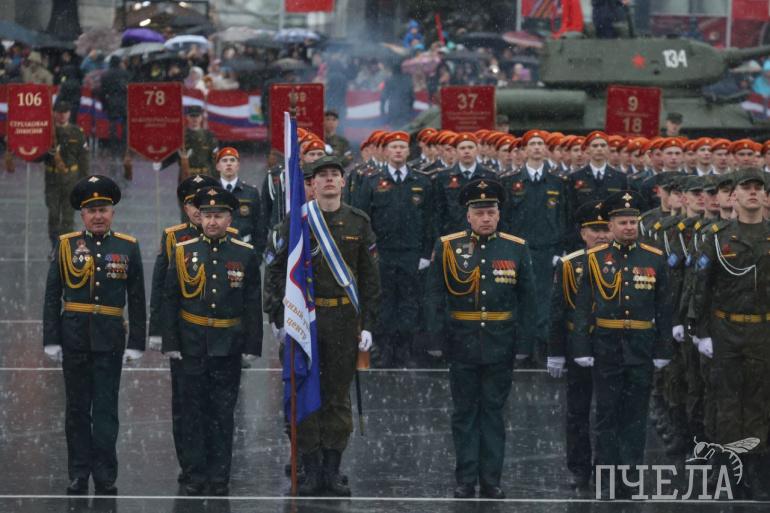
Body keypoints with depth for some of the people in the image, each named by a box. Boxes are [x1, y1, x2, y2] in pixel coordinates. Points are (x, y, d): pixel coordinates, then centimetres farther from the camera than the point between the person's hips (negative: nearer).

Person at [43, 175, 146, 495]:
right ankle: (78, 476, 14)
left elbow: (137, 299, 4)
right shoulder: (66, 245, 3)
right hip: (75, 337, 1)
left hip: (110, 339, -1)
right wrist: (51, 340, -2)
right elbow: (52, 296, 3)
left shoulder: (128, 248, 3)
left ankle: (105, 479, 2)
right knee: (77, 409, 8)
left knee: (106, 410, -1)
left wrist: (136, 344, 0)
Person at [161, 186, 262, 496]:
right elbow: (169, 301, 2)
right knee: (194, 412, 5)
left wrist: (253, 347, -2)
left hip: (228, 349, -1)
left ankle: (220, 476, 11)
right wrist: (170, 343, -3)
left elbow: (254, 305, 1)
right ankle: (197, 475, 13)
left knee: (223, 413, 5)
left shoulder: (245, 255, -1)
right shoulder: (183, 252, 0)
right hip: (193, 346, 1)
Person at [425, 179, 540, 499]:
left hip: (500, 348, 1)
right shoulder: (447, 247, -1)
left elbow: (527, 300, 5)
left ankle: (491, 479, 13)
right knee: (464, 412, 5)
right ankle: (466, 480, 11)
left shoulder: (517, 249, 2)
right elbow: (434, 297, 0)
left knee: (493, 411, 7)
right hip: (462, 346, -1)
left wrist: (524, 344, 0)